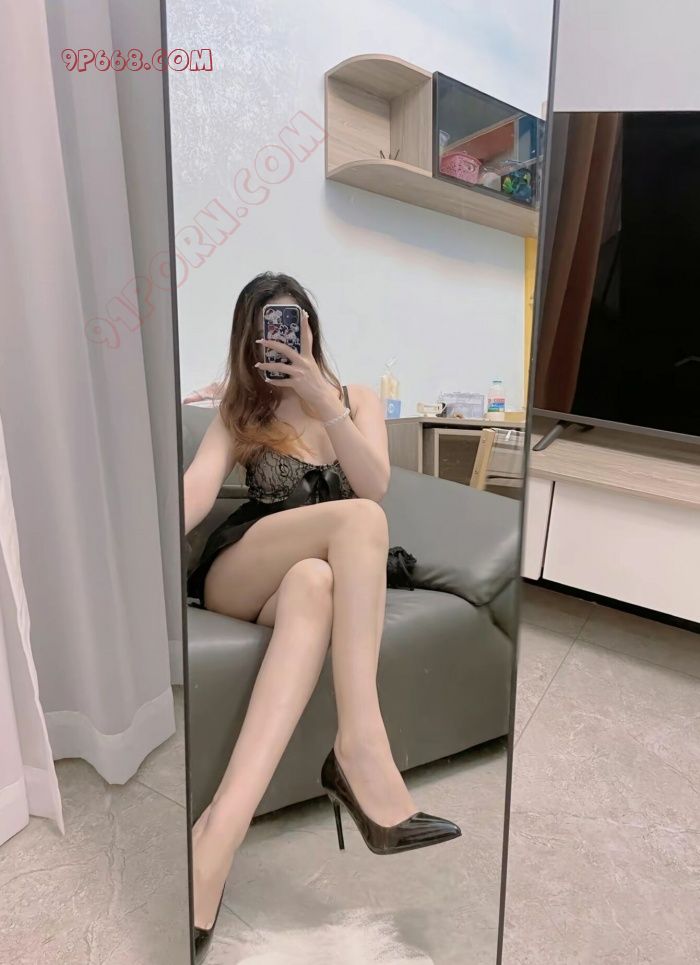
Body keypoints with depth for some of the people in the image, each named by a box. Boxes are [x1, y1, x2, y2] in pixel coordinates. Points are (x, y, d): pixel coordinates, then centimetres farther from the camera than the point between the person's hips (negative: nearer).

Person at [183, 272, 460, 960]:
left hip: (315, 572, 1)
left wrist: (322, 400, -18)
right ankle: (361, 748, -41)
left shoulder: (358, 400, 12)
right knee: (358, 519, -31)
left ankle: (223, 825, -49)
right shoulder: (239, 410, 10)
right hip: (232, 576, -1)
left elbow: (375, 483, -7)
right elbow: (198, 487, -10)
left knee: (314, 583, -39)